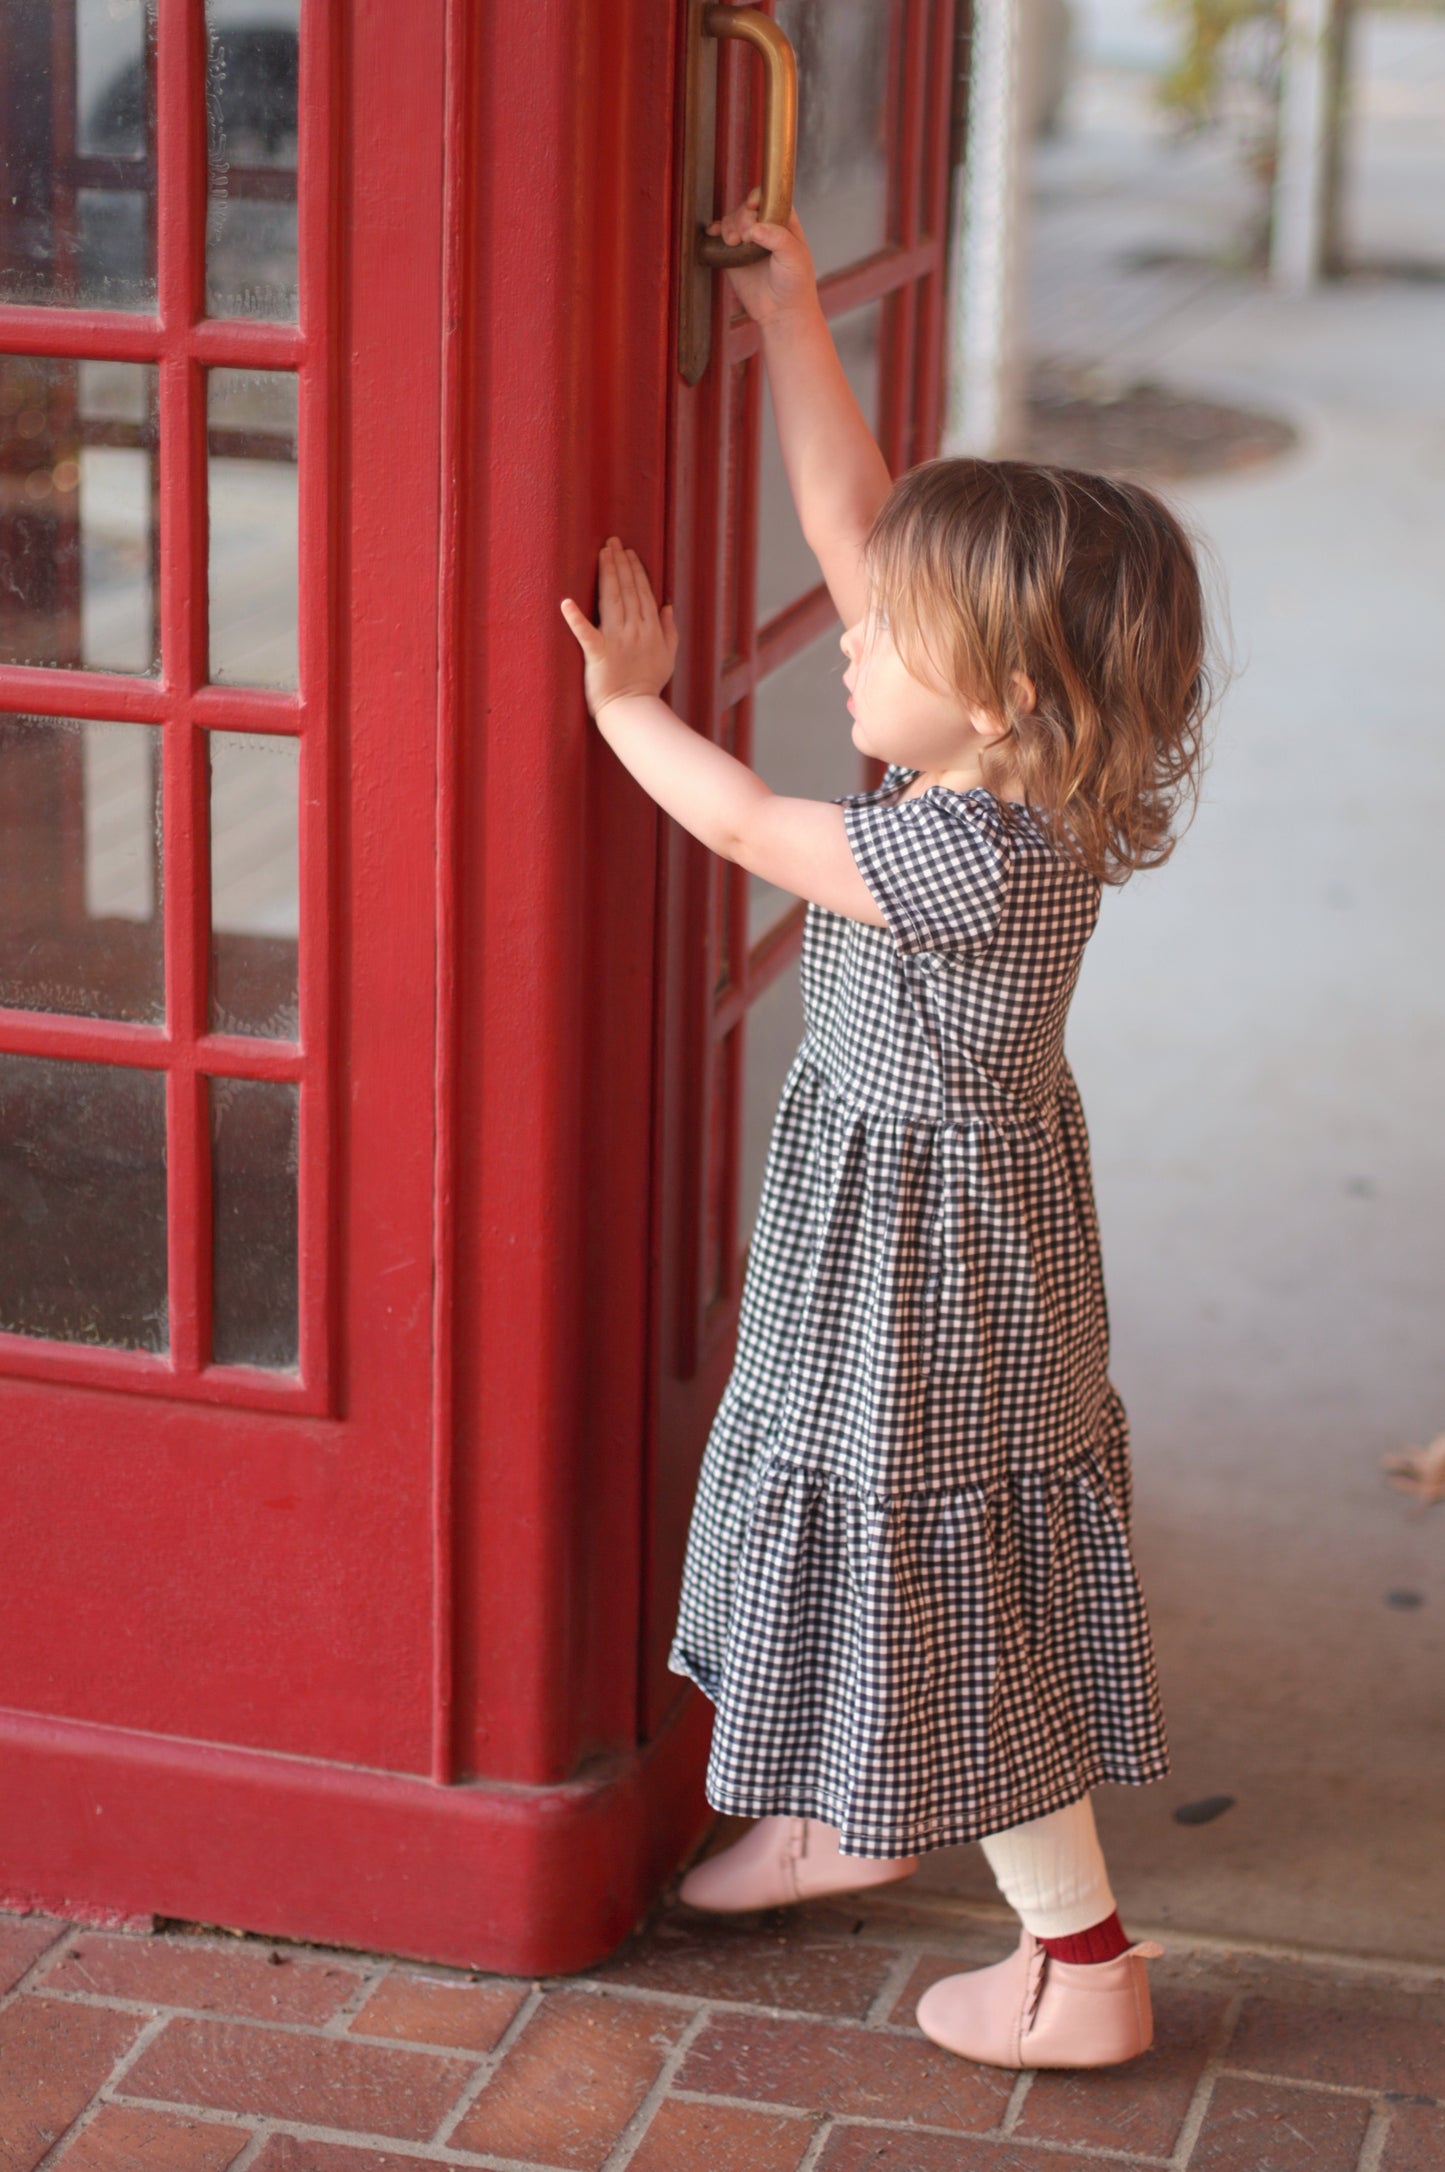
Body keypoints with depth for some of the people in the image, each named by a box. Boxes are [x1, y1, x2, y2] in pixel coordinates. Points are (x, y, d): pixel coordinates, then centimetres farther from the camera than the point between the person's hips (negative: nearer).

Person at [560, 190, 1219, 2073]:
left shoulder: (982, 856, -32)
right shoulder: (1005, 767, -7)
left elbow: (742, 820, -20)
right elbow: (849, 522, 0)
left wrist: (627, 705, -4)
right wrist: (792, 321, 0)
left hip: (931, 1266, -9)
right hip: (895, 1244, 9)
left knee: (960, 1600, 3)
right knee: (882, 1549, 25)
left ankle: (1086, 1964, 16)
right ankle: (861, 1818, 47)